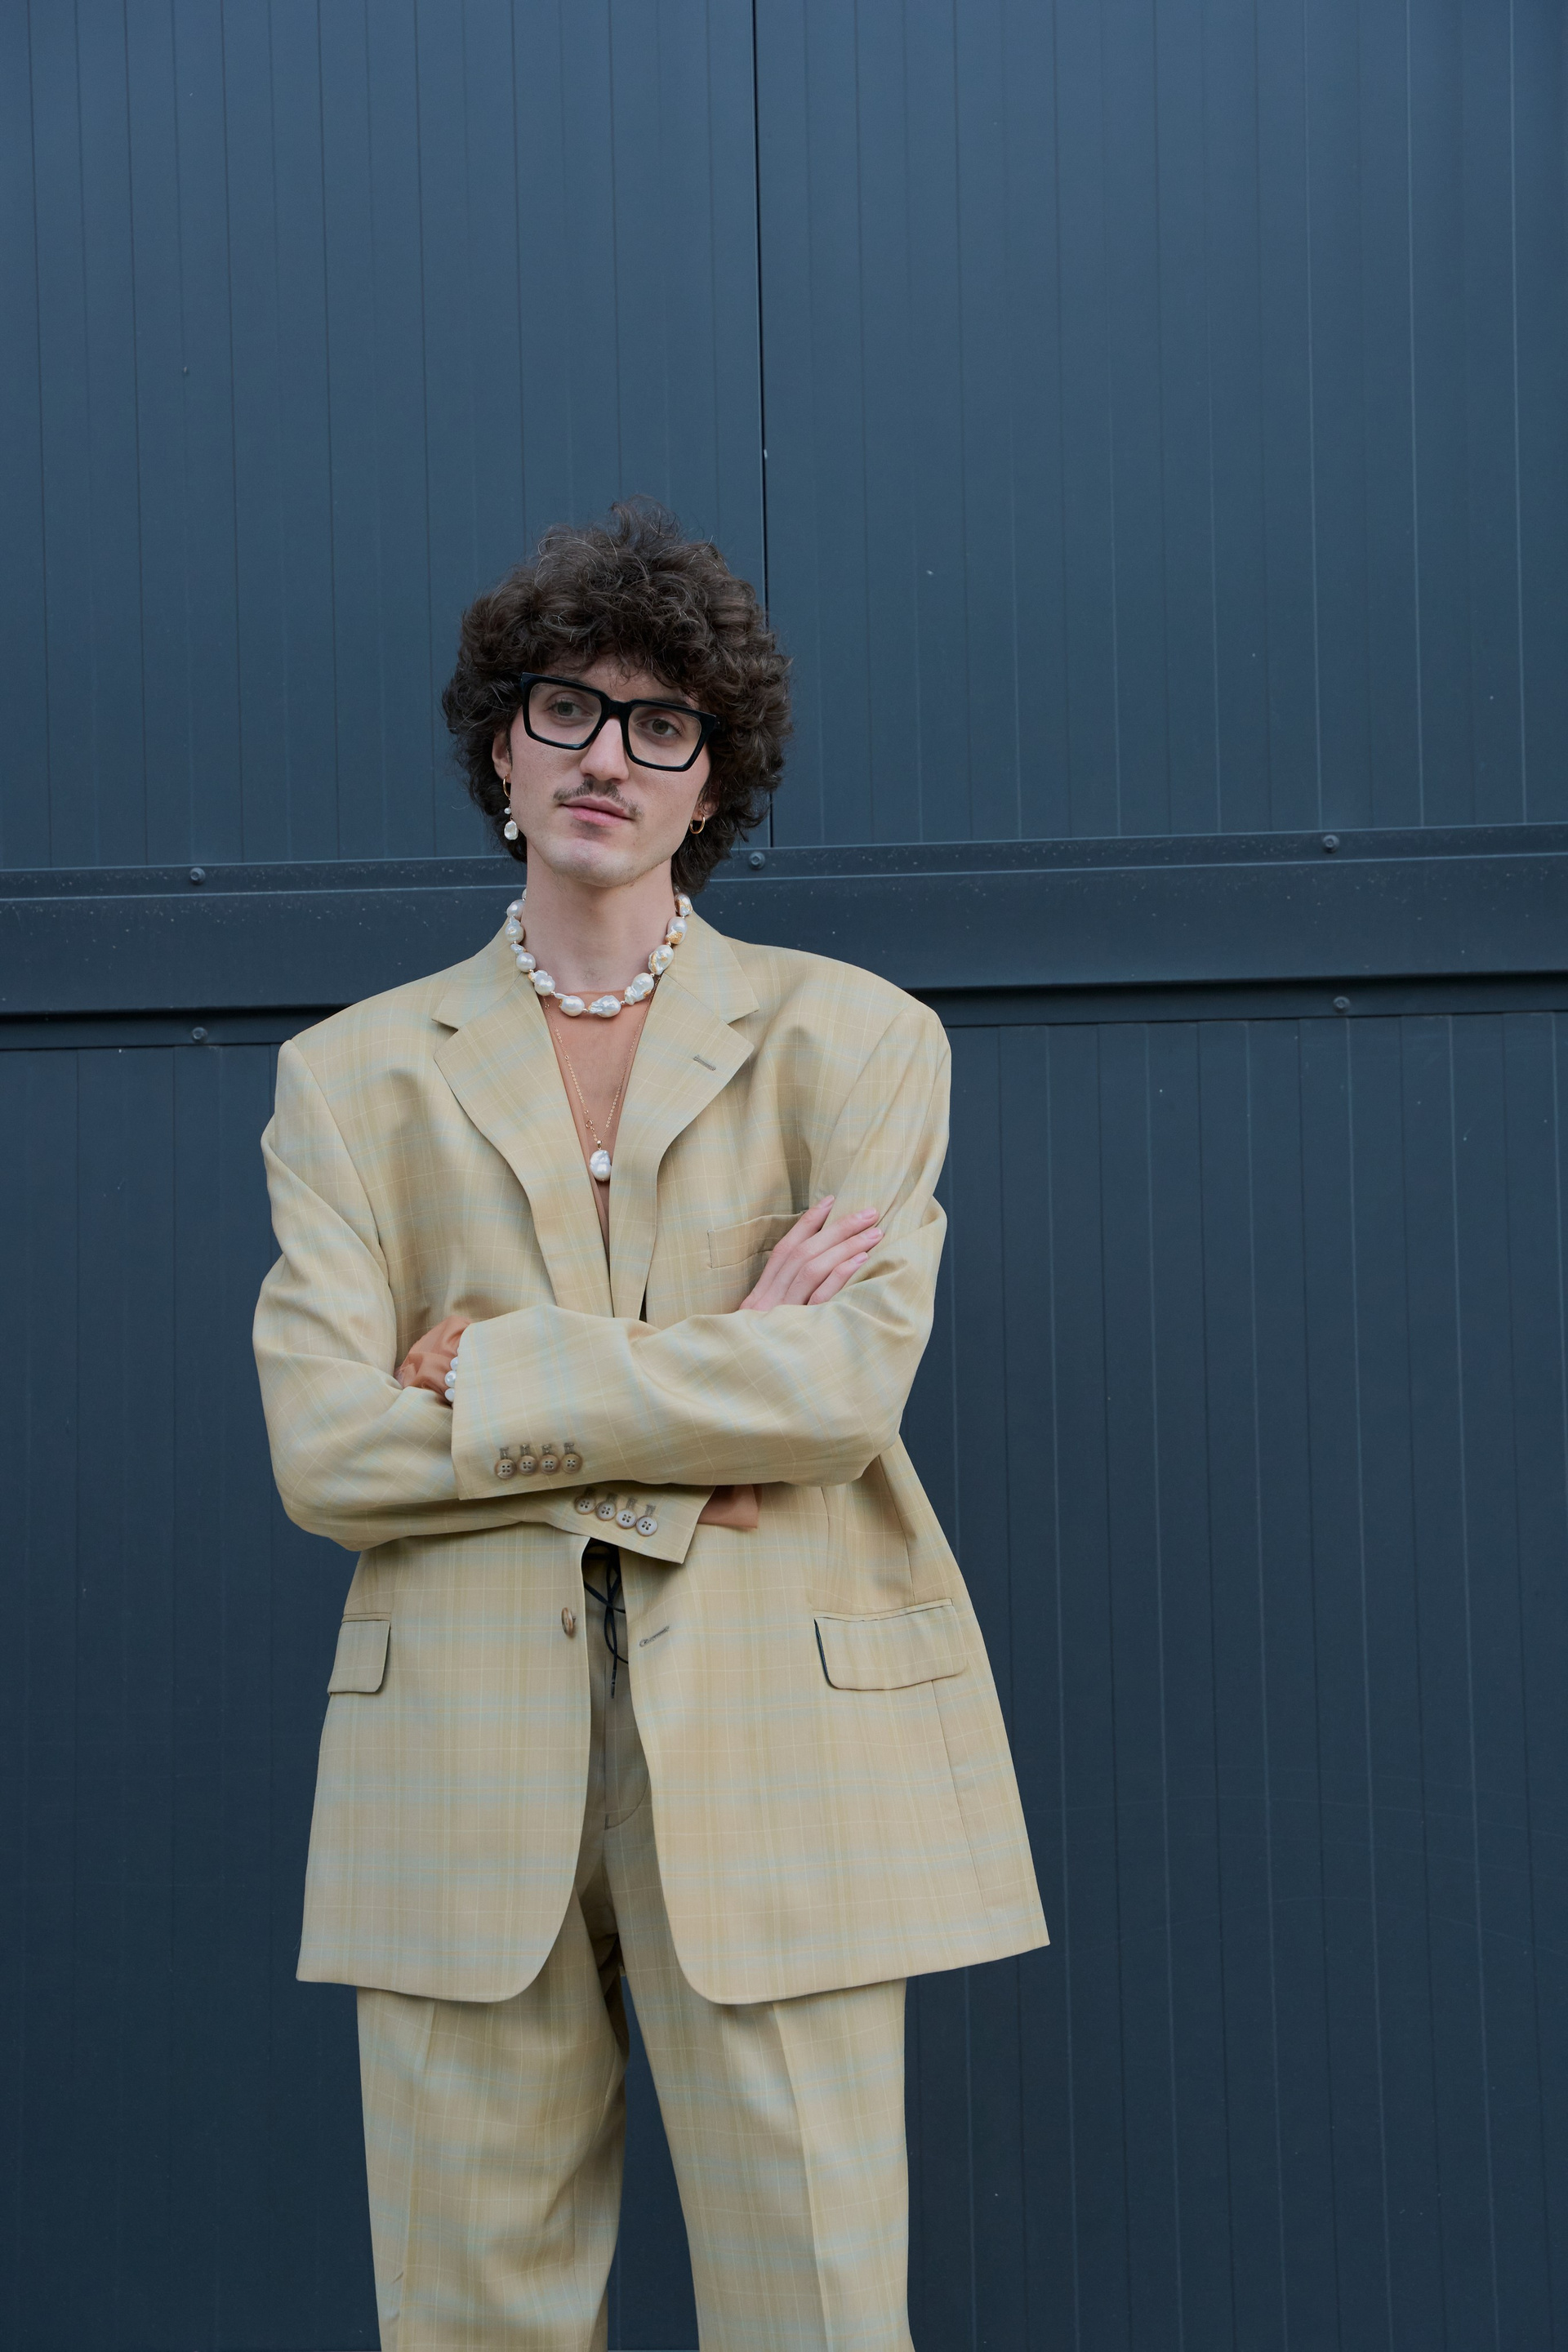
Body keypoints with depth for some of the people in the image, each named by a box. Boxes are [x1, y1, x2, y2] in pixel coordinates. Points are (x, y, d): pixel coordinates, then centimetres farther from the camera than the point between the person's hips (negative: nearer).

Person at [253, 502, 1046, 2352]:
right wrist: (708, 1388, -7)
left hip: (773, 1754, -1)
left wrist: (493, 1378, -7)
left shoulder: (853, 1039, 9)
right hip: (465, 1772, 1)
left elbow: (847, 1385, -7)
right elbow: (323, 1445, -3)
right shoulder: (358, 1075, 11)